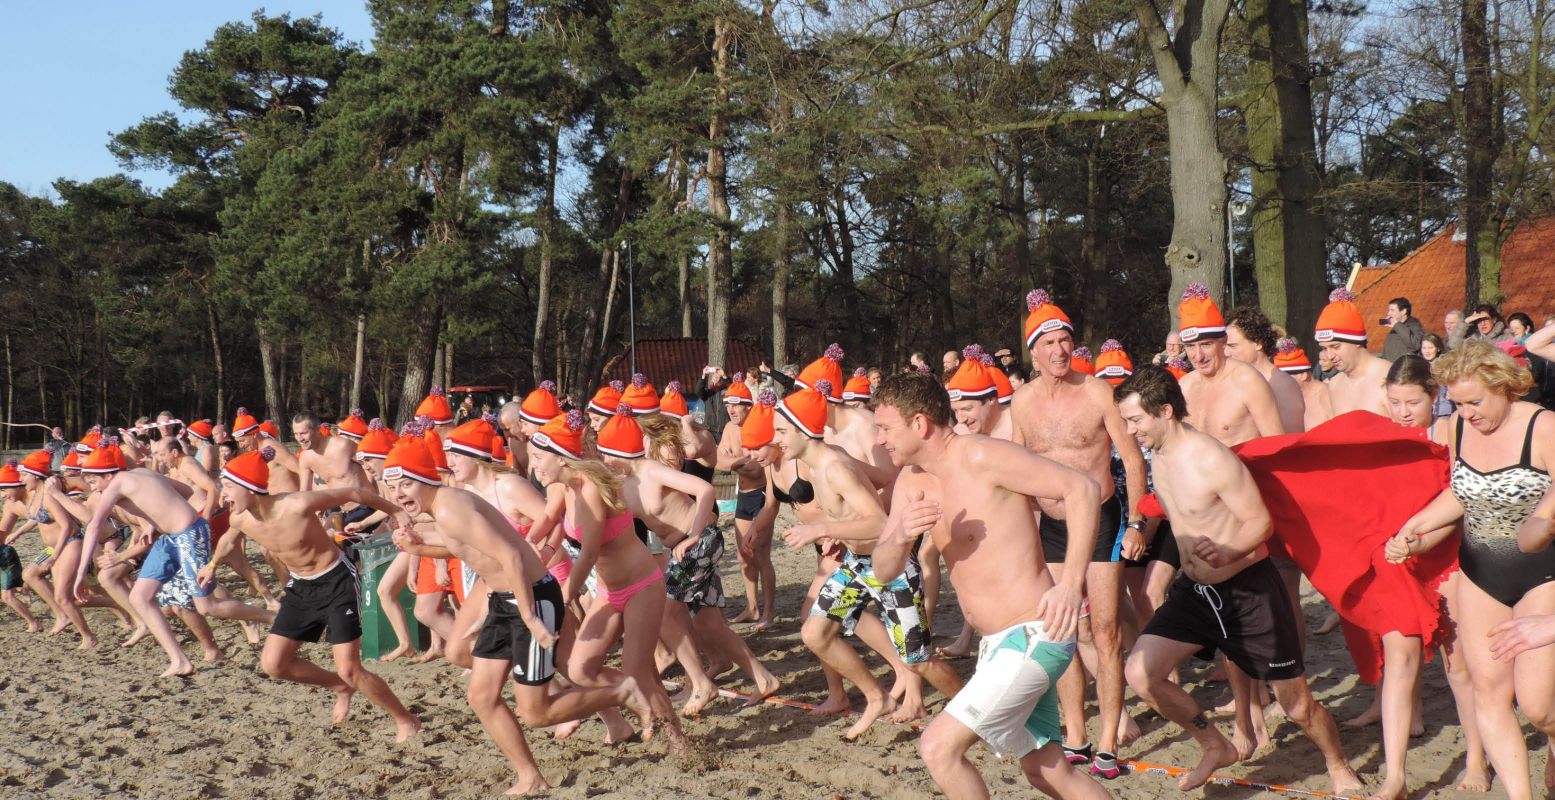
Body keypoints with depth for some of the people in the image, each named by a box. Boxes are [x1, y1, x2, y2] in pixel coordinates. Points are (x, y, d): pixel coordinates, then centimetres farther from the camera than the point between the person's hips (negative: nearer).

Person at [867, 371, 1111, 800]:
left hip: (1033, 635, -9)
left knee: (938, 747, -14)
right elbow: (884, 571, 7)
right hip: (997, 644, 9)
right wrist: (901, 536, -16)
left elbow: (1082, 488, -19)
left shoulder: (981, 456, -17)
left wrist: (1071, 583, -26)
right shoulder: (912, 481, 8)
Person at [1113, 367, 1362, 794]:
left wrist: (1227, 553, -35)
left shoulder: (1212, 459, -23)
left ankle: (1339, 768, 36)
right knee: (1140, 673, -12)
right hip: (1194, 589, 7)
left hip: (1250, 592, -6)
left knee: (1298, 706, 4)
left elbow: (1260, 521, -21)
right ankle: (1216, 748, 12)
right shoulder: (1160, 458, 1)